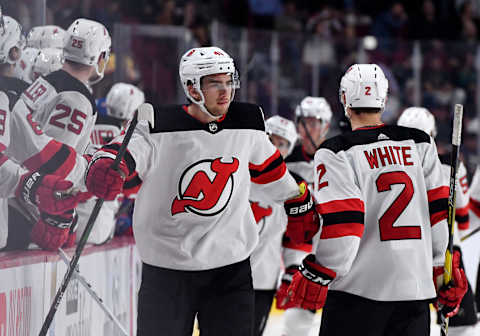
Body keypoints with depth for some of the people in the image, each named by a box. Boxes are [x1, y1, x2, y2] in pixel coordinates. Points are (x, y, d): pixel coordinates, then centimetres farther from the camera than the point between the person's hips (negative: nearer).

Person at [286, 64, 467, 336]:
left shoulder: (336, 154, -8)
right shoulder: (421, 144, 7)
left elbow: (341, 229, -13)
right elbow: (440, 214, 8)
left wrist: (315, 277, -3)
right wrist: (447, 276, 16)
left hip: (358, 291, -4)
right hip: (417, 288, 4)